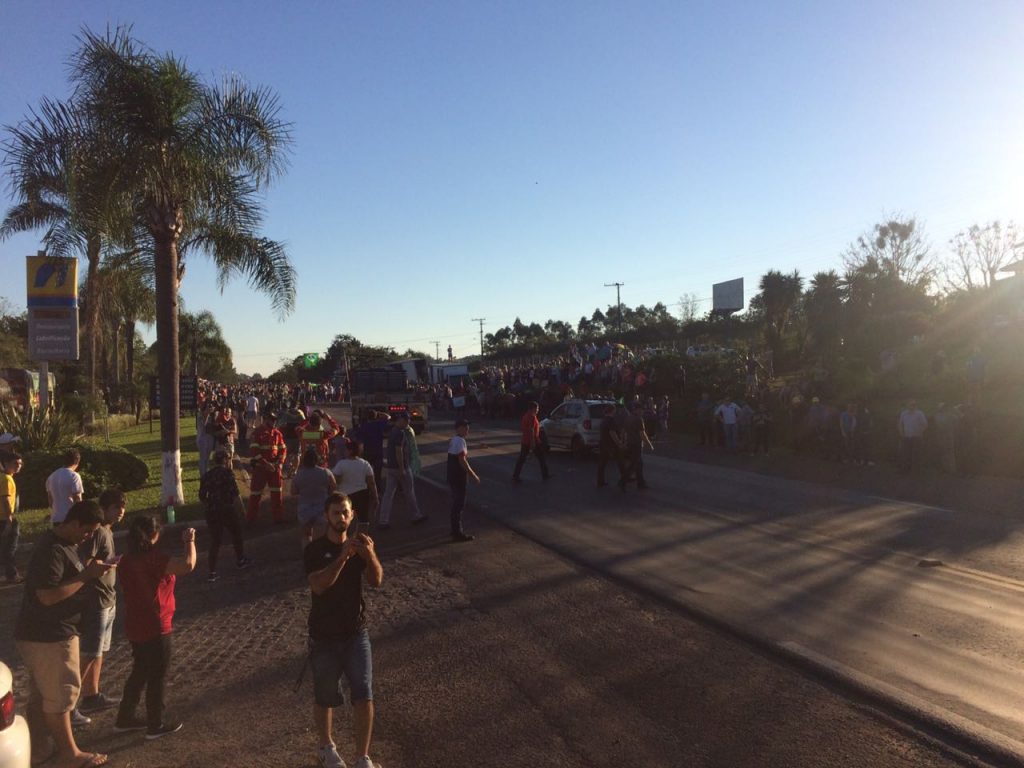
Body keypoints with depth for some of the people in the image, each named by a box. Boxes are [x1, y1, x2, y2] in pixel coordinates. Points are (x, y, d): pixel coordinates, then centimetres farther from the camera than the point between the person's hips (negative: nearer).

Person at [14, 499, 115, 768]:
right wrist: (86, 575, -26)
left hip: (45, 633, 10)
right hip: (48, 636, -10)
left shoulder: (63, 542, 7)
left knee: (41, 694, 19)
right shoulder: (52, 550, -25)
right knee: (60, 695, 4)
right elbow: (48, 595, -30)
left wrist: (90, 570, 3)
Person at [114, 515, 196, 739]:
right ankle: (156, 726, 19)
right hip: (155, 628, -8)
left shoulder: (126, 560, 3)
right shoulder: (153, 559, -23)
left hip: (135, 627, 8)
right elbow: (188, 565, -32)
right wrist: (190, 541, -20)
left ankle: (125, 719, 33)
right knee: (157, 677, 7)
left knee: (140, 673, 23)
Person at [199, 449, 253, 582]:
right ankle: (240, 560, 37)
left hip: (212, 512, 4)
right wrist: (241, 509, -3)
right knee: (236, 536, 19)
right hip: (229, 511, -4)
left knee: (214, 541, 8)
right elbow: (236, 495, -16)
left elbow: (202, 497, 6)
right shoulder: (228, 474, -12)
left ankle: (212, 572, 4)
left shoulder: (206, 476, 3)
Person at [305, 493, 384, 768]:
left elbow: (376, 581, -14)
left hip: (356, 632, 2)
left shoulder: (359, 544, -1)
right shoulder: (315, 549, -12)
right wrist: (343, 556, -38)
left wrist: (370, 556, -33)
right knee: (324, 697, 14)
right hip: (324, 636, -2)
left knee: (364, 696, -1)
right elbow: (318, 585, -27)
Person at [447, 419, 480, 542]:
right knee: (459, 504, -3)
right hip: (458, 477, -10)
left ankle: (455, 530, 28)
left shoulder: (453, 440, 13)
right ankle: (458, 533, 2)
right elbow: (462, 461, -23)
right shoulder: (460, 441, -18)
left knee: (456, 503, 19)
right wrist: (473, 475, -18)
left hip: (453, 476, 10)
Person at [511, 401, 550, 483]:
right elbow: (531, 430, -23)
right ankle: (545, 475, 19)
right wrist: (533, 443, -24)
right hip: (533, 442, -8)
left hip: (524, 442, 8)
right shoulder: (532, 417, -16)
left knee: (521, 459, 4)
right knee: (541, 458, 9)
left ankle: (515, 477, -2)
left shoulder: (525, 416, 12)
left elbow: (521, 428, 19)